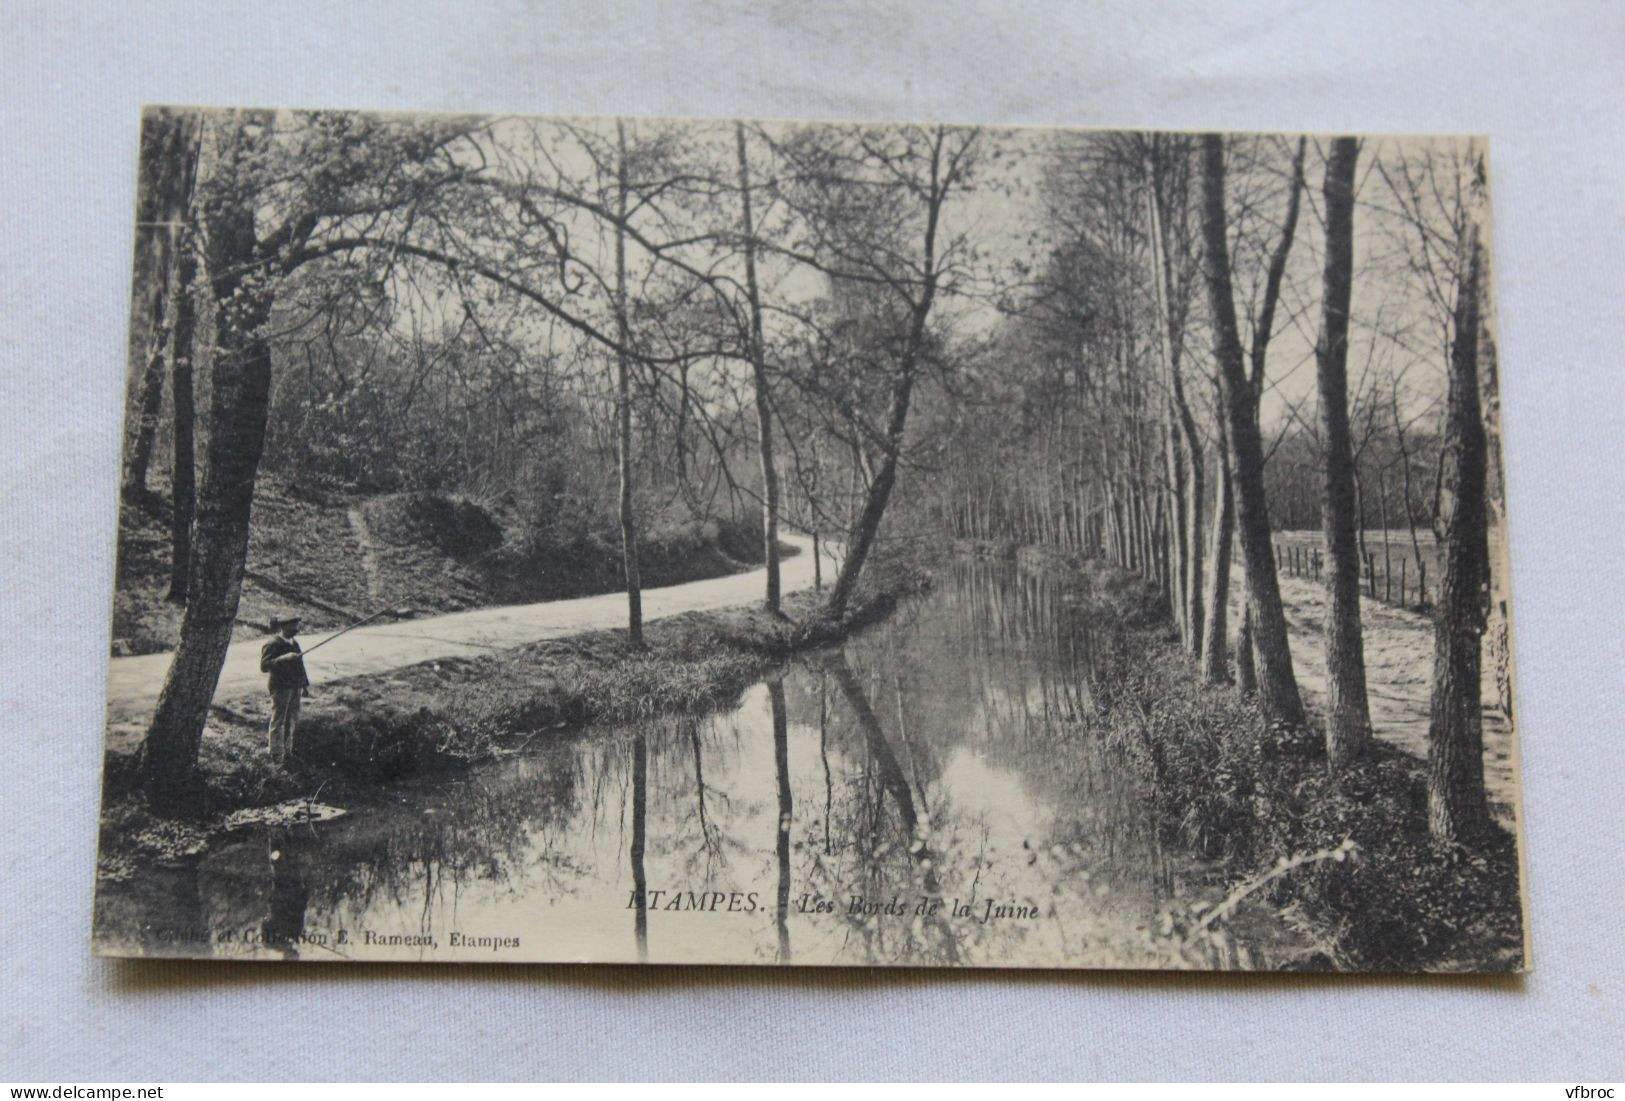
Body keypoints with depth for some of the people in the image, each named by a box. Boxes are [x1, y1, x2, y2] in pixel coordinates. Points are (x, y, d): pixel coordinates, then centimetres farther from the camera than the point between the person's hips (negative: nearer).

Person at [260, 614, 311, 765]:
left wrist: (305, 684, 24)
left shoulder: (294, 644, 16)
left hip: (295, 688, 9)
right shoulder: (272, 645, -12)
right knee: (278, 723, -4)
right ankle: (277, 757, 0)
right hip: (281, 689, -8)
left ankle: (287, 752, 26)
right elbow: (264, 665, -23)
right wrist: (283, 658, -32)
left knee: (292, 722, 15)